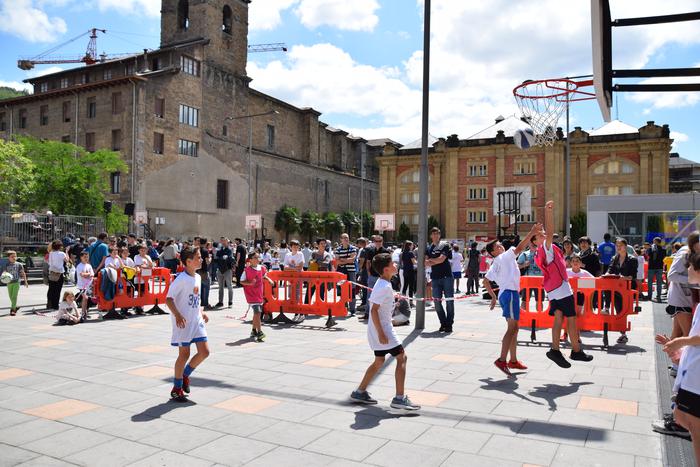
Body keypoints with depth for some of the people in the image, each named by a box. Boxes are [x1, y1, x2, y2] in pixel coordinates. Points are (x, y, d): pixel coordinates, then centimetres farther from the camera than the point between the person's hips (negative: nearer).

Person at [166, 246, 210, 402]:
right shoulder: (181, 279, -16)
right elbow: (169, 298, -18)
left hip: (197, 321, 8)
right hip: (183, 322, -8)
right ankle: (177, 389, 17)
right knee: (184, 354, 1)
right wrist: (177, 316, -29)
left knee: (204, 352, 3)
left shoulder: (198, 277, 10)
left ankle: (185, 375, 27)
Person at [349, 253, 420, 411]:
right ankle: (399, 398, -4)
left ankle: (360, 392, 25)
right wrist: (381, 333, -25)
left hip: (379, 329, 10)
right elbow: (374, 310, -25)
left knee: (379, 361, 18)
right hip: (382, 329, -10)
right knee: (401, 358, -5)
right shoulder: (385, 287, -21)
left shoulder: (382, 283, 10)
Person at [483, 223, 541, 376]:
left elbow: (485, 281, 21)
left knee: (513, 328, 14)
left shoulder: (494, 265, 20)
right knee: (512, 328, -14)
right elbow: (519, 248, -17)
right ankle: (502, 360, -21)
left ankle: (513, 360, 18)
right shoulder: (504, 257, -3)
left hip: (504, 293, 10)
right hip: (510, 293, -10)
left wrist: (493, 296, 24)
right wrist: (532, 233, -17)